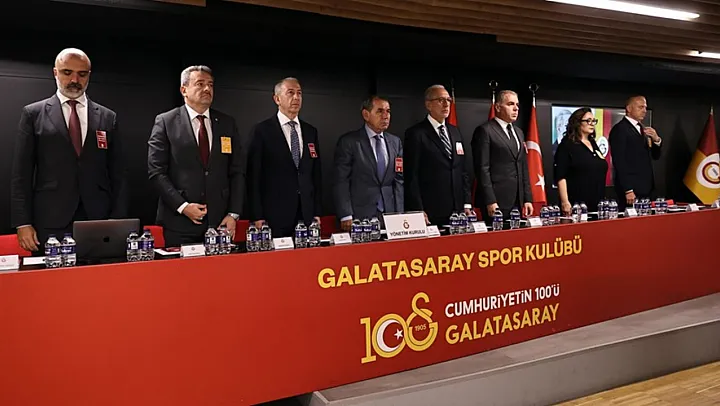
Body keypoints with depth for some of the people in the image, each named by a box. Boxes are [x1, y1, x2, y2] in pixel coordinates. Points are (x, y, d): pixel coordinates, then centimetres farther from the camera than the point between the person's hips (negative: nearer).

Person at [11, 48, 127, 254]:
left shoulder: (108, 117, 11)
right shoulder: (33, 114, 7)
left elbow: (117, 175, 9)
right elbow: (21, 174, 4)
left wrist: (119, 221, 1)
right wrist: (23, 223, -4)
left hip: (99, 222, 1)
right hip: (51, 224, -1)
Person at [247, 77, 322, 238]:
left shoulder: (311, 132, 12)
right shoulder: (261, 131, -1)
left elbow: (316, 175, 13)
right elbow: (254, 176, -4)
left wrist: (317, 212, 8)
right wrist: (257, 216, -8)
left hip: (307, 216, 4)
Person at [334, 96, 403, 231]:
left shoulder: (395, 142, 12)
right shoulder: (348, 141, -3)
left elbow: (399, 179, 11)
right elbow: (341, 181, -7)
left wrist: (399, 213, 2)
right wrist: (346, 216, -14)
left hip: (390, 214, 4)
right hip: (360, 217, -4)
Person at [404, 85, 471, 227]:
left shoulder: (455, 132, 15)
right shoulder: (416, 134, -5)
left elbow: (462, 170, 17)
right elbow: (411, 176, -9)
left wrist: (466, 204, 10)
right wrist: (418, 211, -14)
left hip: (457, 211, 6)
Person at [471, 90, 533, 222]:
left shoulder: (519, 132, 19)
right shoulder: (485, 131, -5)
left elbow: (524, 168, 20)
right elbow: (482, 168, -11)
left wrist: (527, 199, 12)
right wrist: (490, 201, -17)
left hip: (518, 202, 7)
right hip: (496, 202, -7)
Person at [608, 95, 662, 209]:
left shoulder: (642, 128, 16)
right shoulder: (619, 129, -9)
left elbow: (655, 156, 17)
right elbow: (619, 162, -15)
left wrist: (657, 139, -3)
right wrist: (628, 190, -20)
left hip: (645, 188, 8)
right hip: (631, 189, -8)